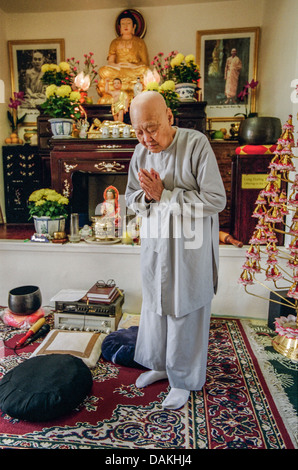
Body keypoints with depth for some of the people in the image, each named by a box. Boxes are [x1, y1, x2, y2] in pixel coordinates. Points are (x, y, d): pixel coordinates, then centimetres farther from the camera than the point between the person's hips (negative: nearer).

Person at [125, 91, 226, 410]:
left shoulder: (196, 144, -16)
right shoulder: (141, 151, 2)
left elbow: (216, 200, -19)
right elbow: (131, 198, 9)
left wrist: (164, 195, -21)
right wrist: (147, 195, -14)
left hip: (189, 246, -6)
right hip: (154, 243, 6)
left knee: (185, 312, 7)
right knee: (154, 306, 18)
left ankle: (183, 380, 30)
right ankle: (159, 364, 42)